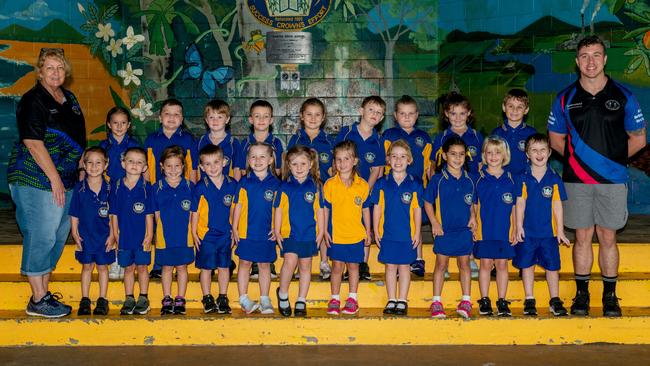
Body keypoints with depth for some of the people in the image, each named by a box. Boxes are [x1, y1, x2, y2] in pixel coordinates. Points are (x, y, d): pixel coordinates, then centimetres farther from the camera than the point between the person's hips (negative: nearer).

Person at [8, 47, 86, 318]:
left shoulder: (69, 98, 14)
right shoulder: (33, 100, -11)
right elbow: (33, 143, -17)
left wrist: (81, 170, 15)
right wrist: (55, 178, -17)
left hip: (66, 180, 9)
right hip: (36, 180, -8)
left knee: (58, 237, 12)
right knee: (41, 237, -4)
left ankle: (44, 292, 23)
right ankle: (37, 301, 5)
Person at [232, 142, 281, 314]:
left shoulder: (275, 183, 0)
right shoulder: (245, 182, -1)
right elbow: (238, 205, 2)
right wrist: (234, 228, -1)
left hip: (267, 233, 1)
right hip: (246, 231, 0)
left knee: (264, 265, 9)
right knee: (245, 263, 6)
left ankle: (265, 300, 18)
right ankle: (243, 299, 15)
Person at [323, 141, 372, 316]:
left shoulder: (362, 185, -1)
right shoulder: (330, 184, -4)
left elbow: (365, 209, 8)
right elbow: (325, 208, 1)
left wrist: (368, 231, 10)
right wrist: (325, 230, -3)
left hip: (356, 235, 1)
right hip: (336, 234, -1)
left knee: (353, 266, 11)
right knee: (337, 267, 5)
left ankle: (352, 299, 24)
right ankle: (334, 299, 17)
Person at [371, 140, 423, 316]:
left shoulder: (415, 184, -2)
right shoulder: (381, 183, 0)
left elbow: (417, 209, 1)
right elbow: (377, 208, 4)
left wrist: (417, 233, -1)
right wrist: (376, 231, 1)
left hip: (407, 235, -1)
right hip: (387, 234, 1)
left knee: (404, 266, 7)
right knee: (390, 267, 9)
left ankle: (402, 301, 17)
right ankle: (391, 301, 19)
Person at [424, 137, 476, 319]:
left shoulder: (468, 180, 3)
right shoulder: (438, 179, -7)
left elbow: (471, 202, 14)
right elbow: (427, 202, -2)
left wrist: (473, 217, -1)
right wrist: (434, 222, -9)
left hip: (464, 229, 3)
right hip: (444, 230, -3)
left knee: (464, 264, 9)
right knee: (441, 264, 5)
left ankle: (466, 301, 18)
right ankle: (436, 302, 12)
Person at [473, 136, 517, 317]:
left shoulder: (510, 179, 4)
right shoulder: (479, 179, 1)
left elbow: (514, 207, 8)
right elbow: (473, 206, 5)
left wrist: (515, 230, 5)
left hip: (505, 231, 1)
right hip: (484, 230, -1)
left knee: (502, 264, 6)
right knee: (485, 264, 3)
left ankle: (502, 302, 13)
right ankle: (484, 301, 12)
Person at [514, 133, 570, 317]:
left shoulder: (554, 179, -1)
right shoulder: (523, 178, -2)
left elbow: (557, 205, 1)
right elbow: (520, 203, -1)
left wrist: (560, 230, 0)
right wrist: (519, 226, -6)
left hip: (549, 231, 0)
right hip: (528, 231, 0)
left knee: (552, 266, 6)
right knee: (527, 265, 7)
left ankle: (555, 300, 18)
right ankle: (529, 301, 18)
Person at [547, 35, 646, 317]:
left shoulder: (623, 96, 2)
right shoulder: (565, 99, 3)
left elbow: (638, 138, 8)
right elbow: (555, 139, 12)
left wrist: (614, 158, 1)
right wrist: (577, 158, 3)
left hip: (612, 180, 0)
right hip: (577, 180, 1)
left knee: (607, 238, 5)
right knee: (582, 238, 6)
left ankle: (610, 296, 16)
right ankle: (581, 294, 16)